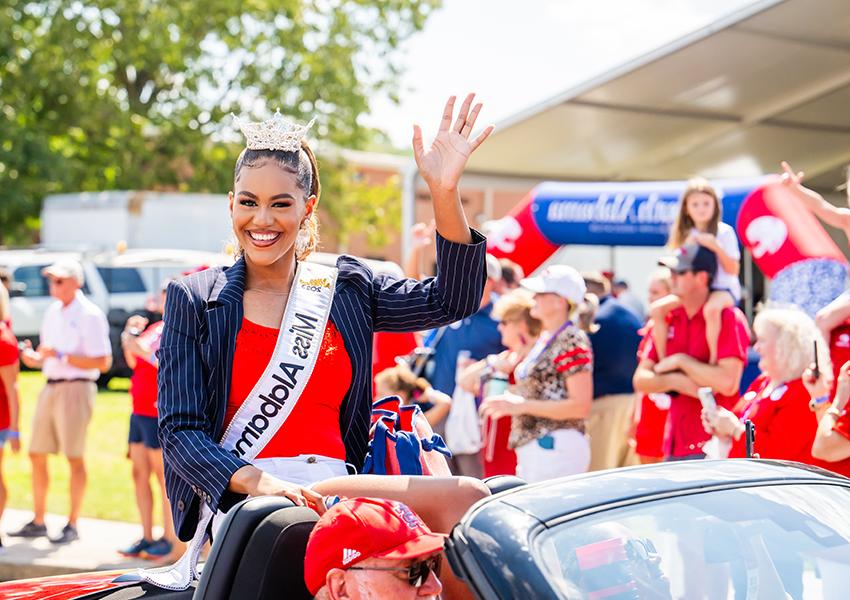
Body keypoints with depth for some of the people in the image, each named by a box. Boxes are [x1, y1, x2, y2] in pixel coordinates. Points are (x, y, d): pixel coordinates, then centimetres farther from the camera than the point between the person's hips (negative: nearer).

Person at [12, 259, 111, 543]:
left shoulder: (89, 315, -9)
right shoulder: (53, 311, 15)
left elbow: (103, 362, -16)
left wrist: (61, 356, -19)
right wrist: (33, 358, 0)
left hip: (75, 389, -8)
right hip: (50, 388, 8)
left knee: (74, 457, -4)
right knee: (37, 455, 9)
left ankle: (72, 525, 4)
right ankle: (38, 522, 18)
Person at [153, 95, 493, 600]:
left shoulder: (345, 289, 17)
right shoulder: (194, 299, 9)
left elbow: (452, 300, 6)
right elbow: (180, 431, 1)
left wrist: (445, 192, -8)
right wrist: (259, 482, -19)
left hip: (337, 488, 4)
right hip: (238, 498, -4)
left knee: (468, 502, -30)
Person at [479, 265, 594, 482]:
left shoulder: (573, 342, -12)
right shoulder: (544, 339, 16)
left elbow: (580, 407, -17)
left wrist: (521, 405, -18)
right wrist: (509, 400, 7)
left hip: (556, 446, -10)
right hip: (532, 447, 10)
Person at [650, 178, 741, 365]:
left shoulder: (724, 232, -3)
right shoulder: (686, 235, 11)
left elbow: (733, 270, -7)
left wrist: (716, 247, -19)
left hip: (724, 288, -6)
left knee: (711, 308, -41)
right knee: (657, 308, -14)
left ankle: (713, 360, -30)